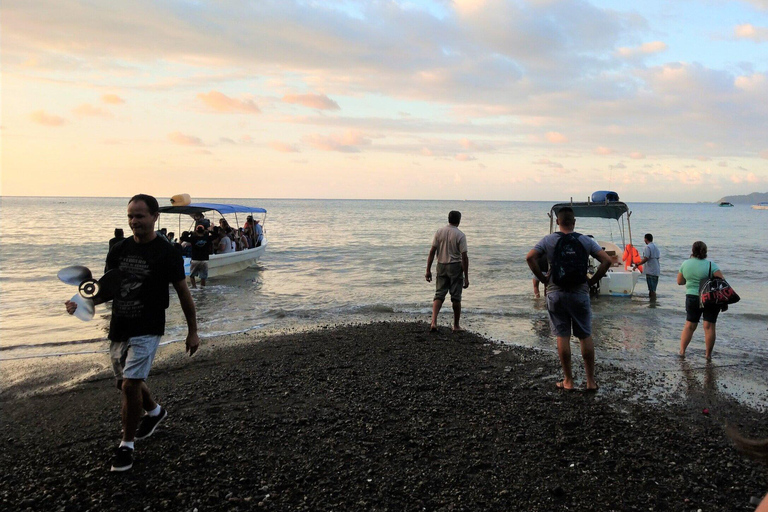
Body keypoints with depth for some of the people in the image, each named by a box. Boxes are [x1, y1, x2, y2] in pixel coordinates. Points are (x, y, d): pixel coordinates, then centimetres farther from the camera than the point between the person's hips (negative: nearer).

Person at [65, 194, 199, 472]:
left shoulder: (167, 253, -10)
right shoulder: (119, 250, 5)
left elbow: (183, 293, -4)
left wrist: (193, 331, 0)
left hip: (147, 331, -6)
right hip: (119, 329, 6)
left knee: (130, 384, -14)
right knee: (128, 384, 18)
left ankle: (127, 445, 5)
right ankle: (155, 411, 48)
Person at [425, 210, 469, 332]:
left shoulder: (439, 232, 0)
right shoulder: (460, 235, -10)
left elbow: (432, 252, -2)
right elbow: (464, 257, -12)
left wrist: (428, 270, 3)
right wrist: (466, 277, -8)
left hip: (441, 266, 3)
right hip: (455, 267, -3)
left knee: (439, 295, 7)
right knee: (456, 297, 7)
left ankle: (433, 322, -9)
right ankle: (456, 325, 15)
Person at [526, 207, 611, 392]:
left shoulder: (548, 240, 0)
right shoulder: (586, 241, 2)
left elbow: (530, 257, -12)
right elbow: (606, 260, -4)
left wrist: (543, 279, -2)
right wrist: (592, 280, 3)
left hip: (556, 293, 0)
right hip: (580, 293, 1)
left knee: (562, 336, 6)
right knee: (585, 336, 9)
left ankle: (568, 381, 11)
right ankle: (591, 380, 14)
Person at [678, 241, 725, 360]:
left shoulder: (685, 264, 1)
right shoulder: (710, 265, -9)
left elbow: (679, 281, 9)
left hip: (692, 298, 3)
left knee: (689, 325, 12)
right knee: (709, 326, 4)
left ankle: (682, 350, 13)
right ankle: (708, 354, 9)